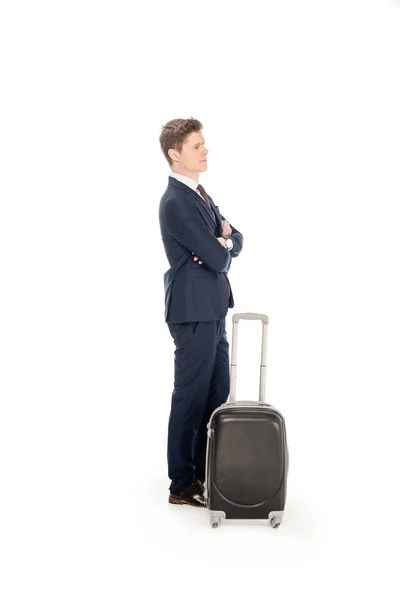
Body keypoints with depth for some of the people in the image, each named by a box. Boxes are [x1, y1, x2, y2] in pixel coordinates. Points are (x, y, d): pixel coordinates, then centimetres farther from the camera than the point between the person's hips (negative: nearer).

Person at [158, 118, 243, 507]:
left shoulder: (199, 194, 14)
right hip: (194, 310, -10)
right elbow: (219, 259, -21)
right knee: (191, 397, -1)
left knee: (217, 392, 15)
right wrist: (224, 247, 2)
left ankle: (205, 471, 28)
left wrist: (222, 241, -10)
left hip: (212, 308, 10)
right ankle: (182, 485, 10)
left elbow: (235, 240, 12)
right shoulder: (175, 202, -18)